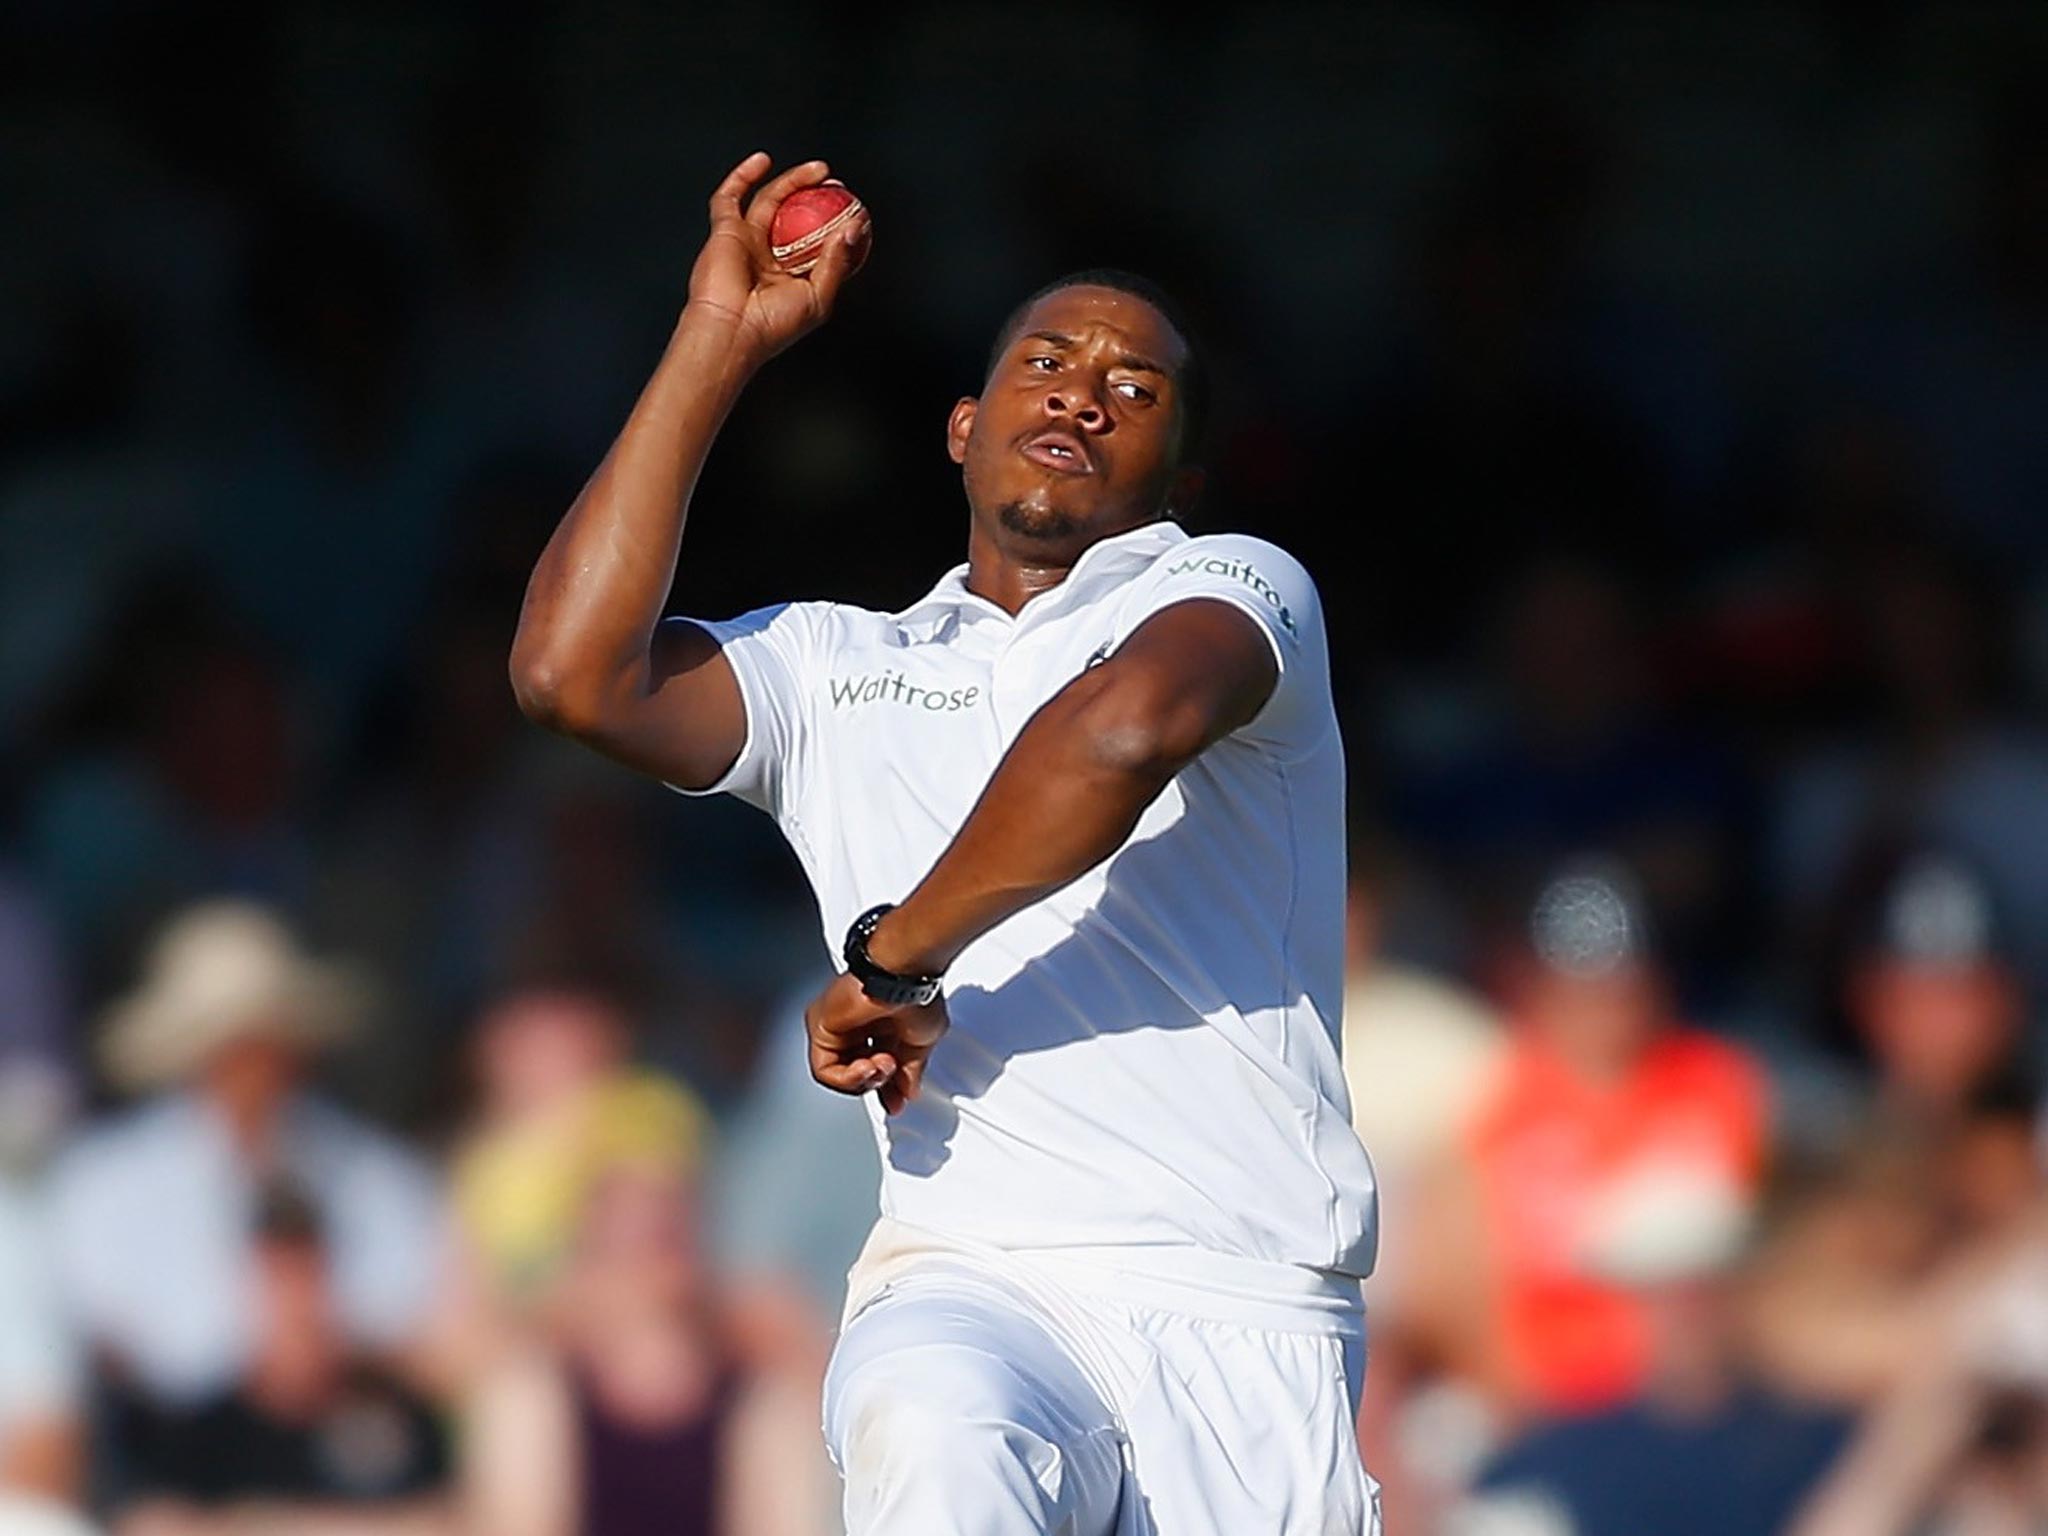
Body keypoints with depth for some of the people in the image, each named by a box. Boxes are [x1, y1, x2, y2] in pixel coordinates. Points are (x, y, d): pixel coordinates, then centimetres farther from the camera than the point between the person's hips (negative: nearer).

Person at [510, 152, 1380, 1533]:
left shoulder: (1236, 588, 11)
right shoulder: (836, 669, 23)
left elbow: (1125, 729, -14)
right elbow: (576, 673, 4)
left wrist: (893, 962, -6)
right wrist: (719, 343, 11)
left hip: (1246, 1321, -1)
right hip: (971, 1292, 1)